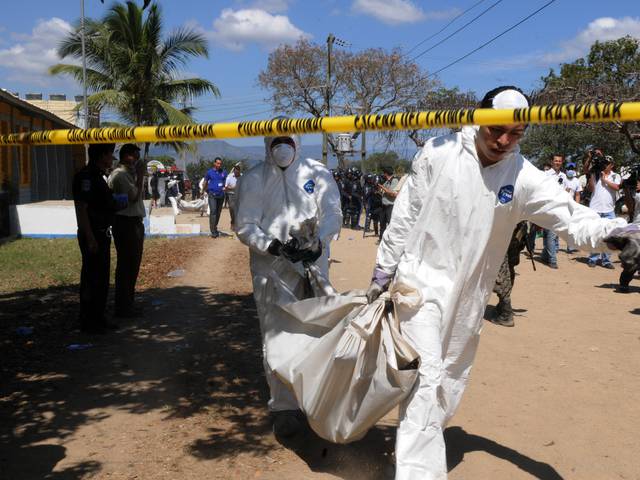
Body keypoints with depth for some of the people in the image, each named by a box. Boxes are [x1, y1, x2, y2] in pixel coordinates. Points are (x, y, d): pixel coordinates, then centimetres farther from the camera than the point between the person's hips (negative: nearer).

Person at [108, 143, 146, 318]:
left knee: (132, 265, 16)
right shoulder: (119, 175, -14)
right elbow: (134, 196, -22)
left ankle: (128, 304, 25)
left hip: (133, 223, 11)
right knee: (126, 266, -6)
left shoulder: (129, 174, 18)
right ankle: (123, 307, 0)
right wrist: (140, 176, -13)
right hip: (126, 223, -11)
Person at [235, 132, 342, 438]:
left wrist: (319, 242, -21)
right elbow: (245, 226, -1)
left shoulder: (317, 173, 6)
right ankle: (283, 408, 10)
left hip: (313, 266, 1)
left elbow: (333, 214, -1)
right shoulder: (253, 180, 4)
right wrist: (273, 246, -19)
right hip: (270, 270, -1)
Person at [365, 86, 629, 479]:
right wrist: (383, 270, 1)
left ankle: (426, 441, 40)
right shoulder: (439, 154, -10)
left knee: (453, 379, 16)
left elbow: (570, 215, -17)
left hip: (469, 292, 3)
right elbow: (405, 214, -3)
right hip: (421, 279, -3)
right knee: (426, 375, -12)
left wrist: (611, 231, -39)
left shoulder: (523, 177, -8)